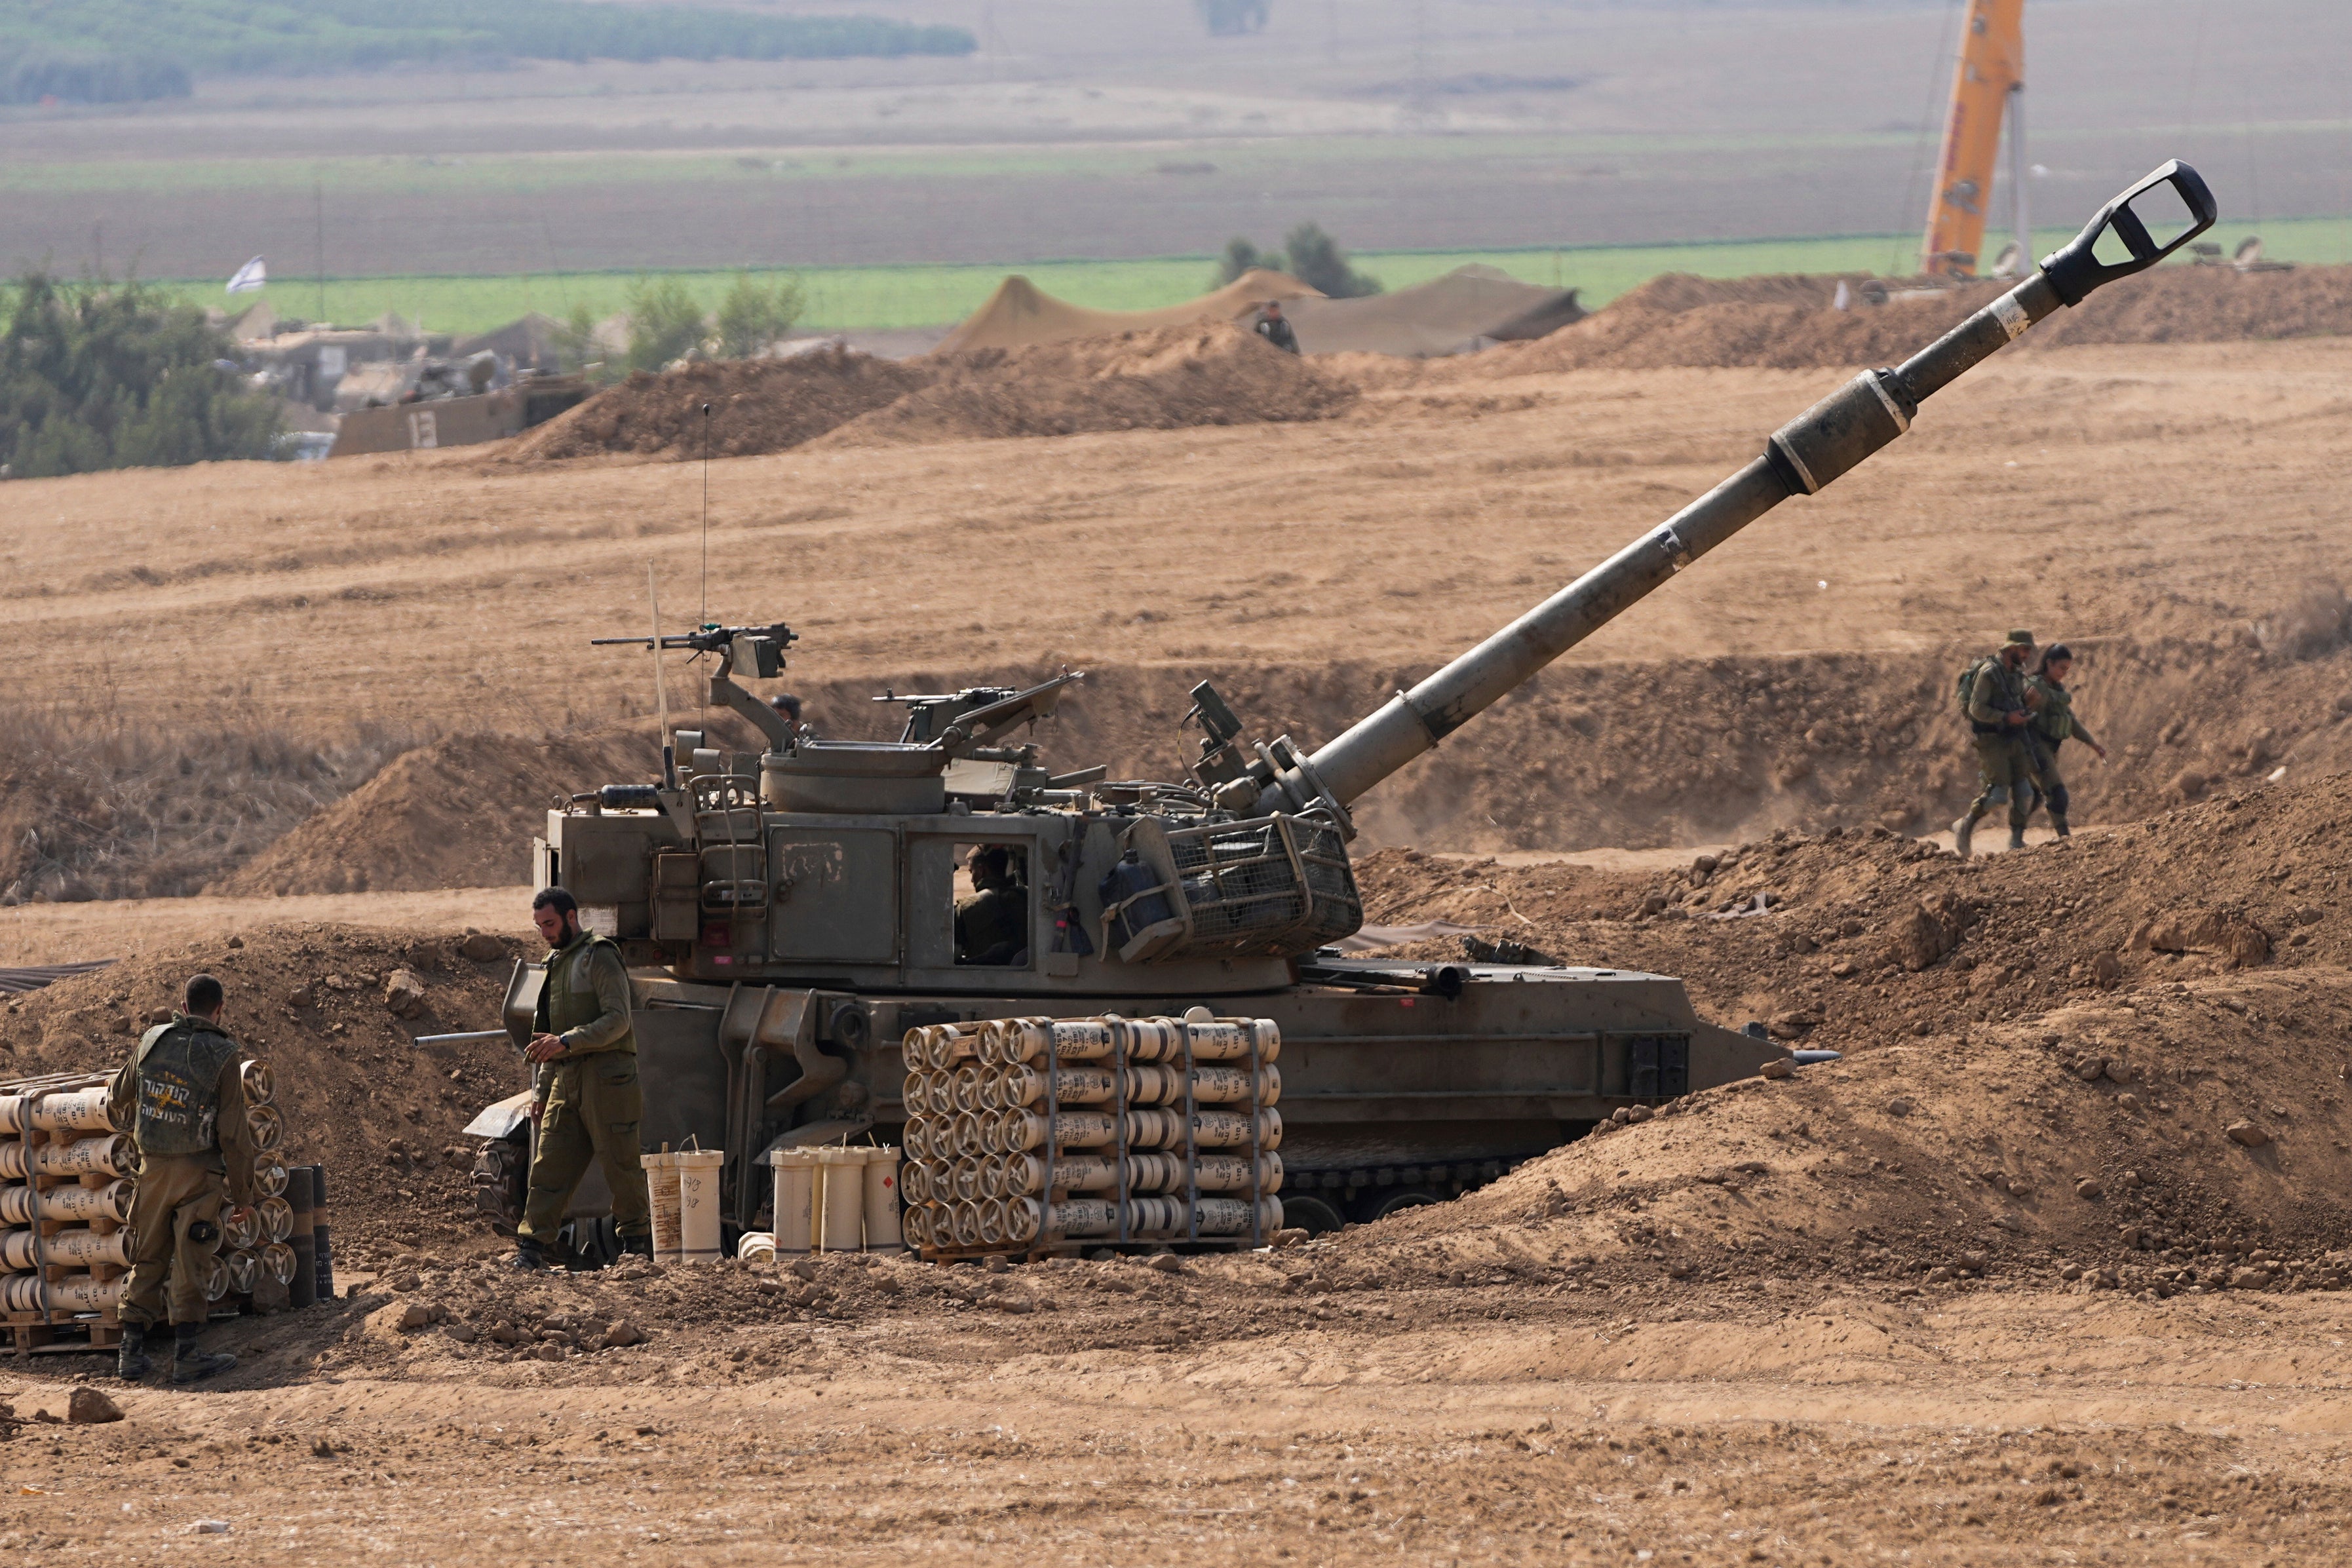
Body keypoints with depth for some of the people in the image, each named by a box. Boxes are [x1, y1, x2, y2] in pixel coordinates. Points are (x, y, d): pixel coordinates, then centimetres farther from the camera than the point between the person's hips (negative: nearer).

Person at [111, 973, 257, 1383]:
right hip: (198, 1170, -4)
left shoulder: (152, 1041, 1)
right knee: (190, 1264, 0)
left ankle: (131, 1351, 10)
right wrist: (242, 1192, -1)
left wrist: (135, 1125, 42)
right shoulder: (224, 1057, -11)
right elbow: (234, 1132, -11)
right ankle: (186, 1355, -1)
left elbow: (121, 1095, 19)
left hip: (153, 1165, 4)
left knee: (147, 1261, 12)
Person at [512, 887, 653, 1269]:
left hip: (605, 1074, -8)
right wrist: (541, 1091, 20)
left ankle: (638, 1244, 5)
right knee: (549, 1166, 1)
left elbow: (617, 1020, -15)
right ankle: (531, 1249, -1)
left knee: (621, 1165, -3)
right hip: (566, 1080, 8)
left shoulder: (599, 957, -5)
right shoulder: (556, 964, 21)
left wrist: (566, 1041, -24)